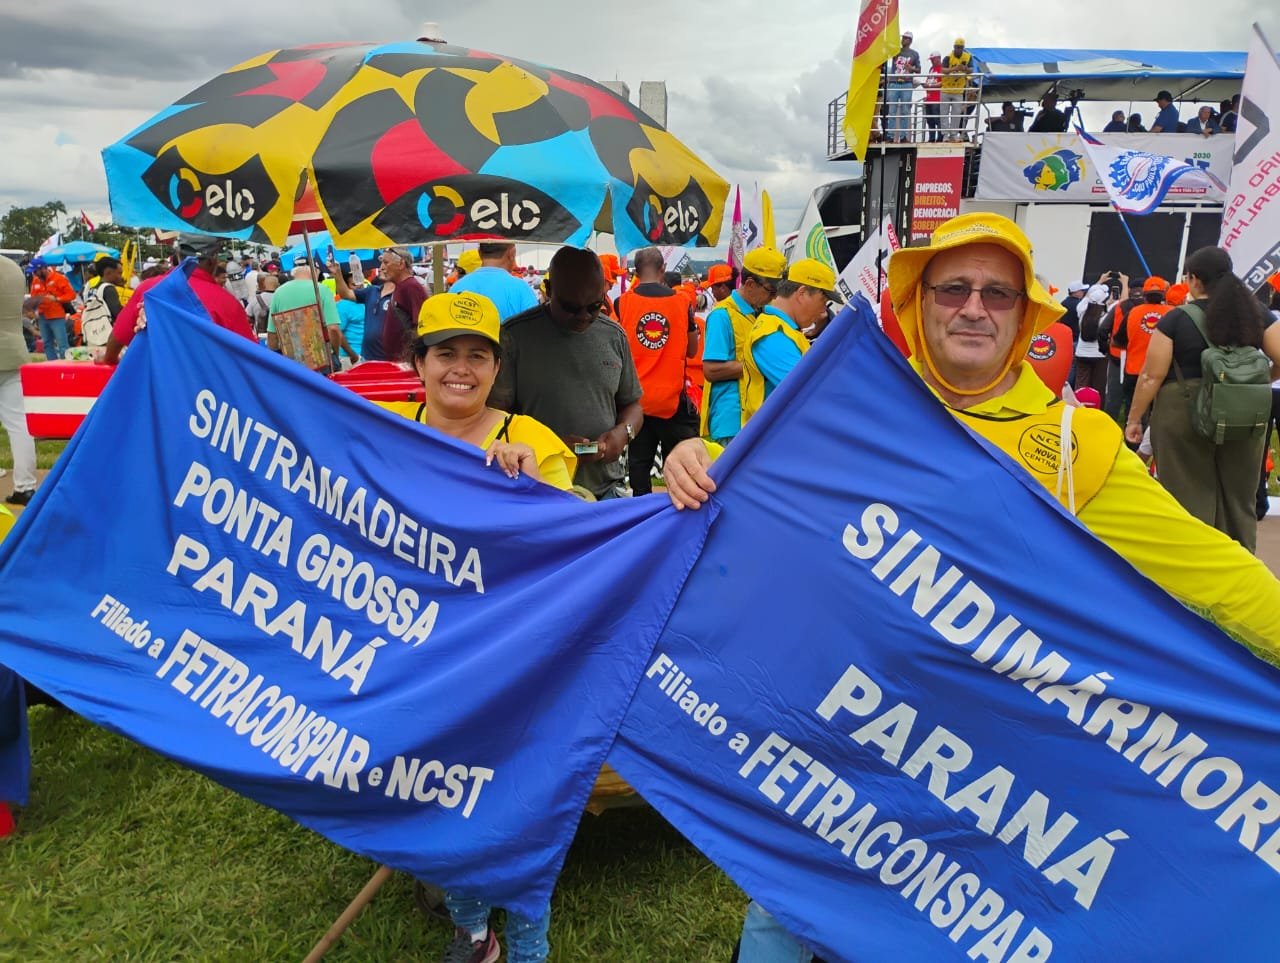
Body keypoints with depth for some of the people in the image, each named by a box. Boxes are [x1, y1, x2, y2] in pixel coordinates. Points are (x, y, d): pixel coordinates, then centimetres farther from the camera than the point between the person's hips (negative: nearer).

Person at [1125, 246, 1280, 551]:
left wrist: (1134, 419, -1)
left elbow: (1152, 376, -9)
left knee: (1190, 499, 6)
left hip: (1184, 415, -3)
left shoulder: (1176, 319, -7)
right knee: (1239, 498, 16)